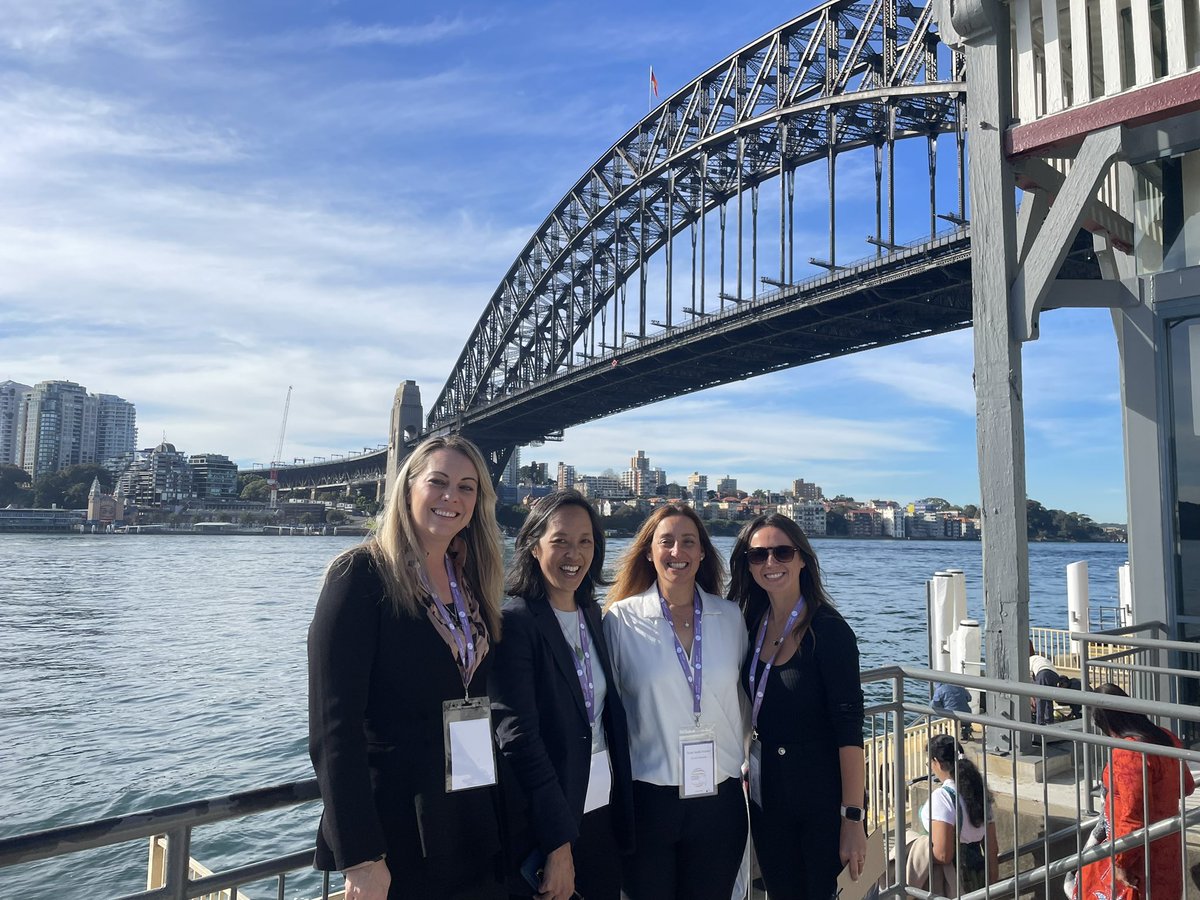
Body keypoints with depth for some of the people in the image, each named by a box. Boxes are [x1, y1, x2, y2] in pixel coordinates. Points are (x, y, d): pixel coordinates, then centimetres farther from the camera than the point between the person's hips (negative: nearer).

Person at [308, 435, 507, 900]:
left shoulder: (471, 583, 7)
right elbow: (334, 725, -16)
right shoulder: (362, 574, -12)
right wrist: (360, 857, -18)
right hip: (398, 837, -6)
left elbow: (477, 705, 10)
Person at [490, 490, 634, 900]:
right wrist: (559, 844, -20)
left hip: (603, 809, 6)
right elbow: (518, 736, -19)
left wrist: (622, 807, 6)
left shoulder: (592, 614, 6)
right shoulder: (514, 620, -15)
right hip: (543, 821, -6)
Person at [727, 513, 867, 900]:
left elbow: (849, 728, -18)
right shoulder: (751, 625, 2)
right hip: (767, 794, 6)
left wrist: (853, 817, -20)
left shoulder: (828, 629, -16)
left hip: (822, 795, -5)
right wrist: (751, 770, 7)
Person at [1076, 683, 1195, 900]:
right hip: (1165, 847, 9)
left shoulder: (1128, 752, -29)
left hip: (1140, 856, -9)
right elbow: (1186, 786, 17)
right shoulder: (1165, 738, -1)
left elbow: (1134, 816, -29)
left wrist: (1121, 861, -19)